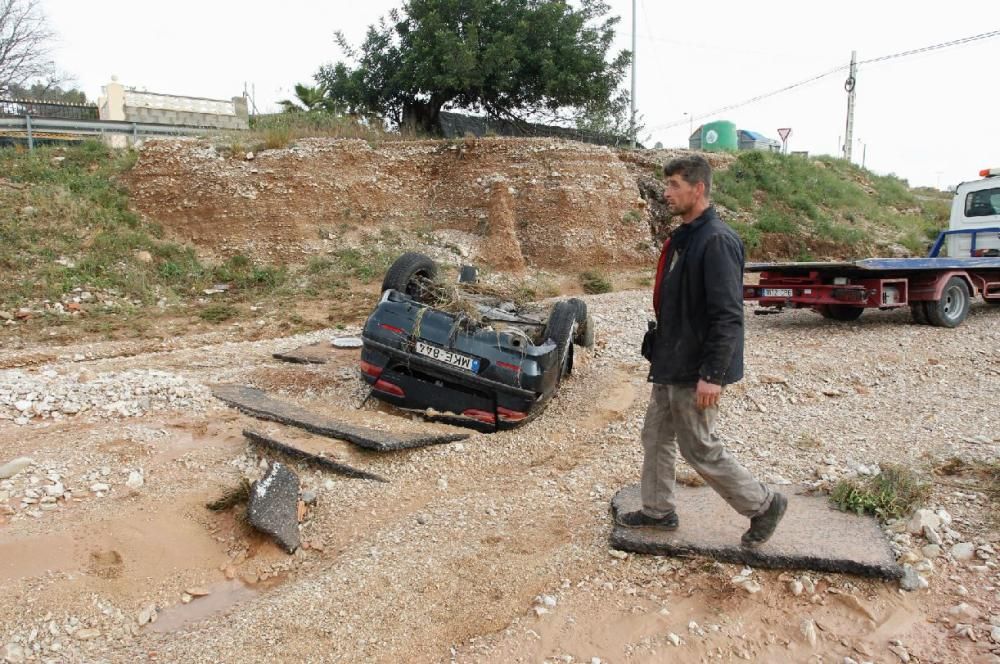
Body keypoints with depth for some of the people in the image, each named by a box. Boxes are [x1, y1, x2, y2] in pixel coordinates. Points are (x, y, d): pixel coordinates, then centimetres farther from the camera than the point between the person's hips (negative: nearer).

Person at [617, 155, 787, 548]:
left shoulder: (717, 241, -21)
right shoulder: (683, 238, 10)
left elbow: (728, 316, -24)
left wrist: (712, 374, -25)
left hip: (695, 371, -10)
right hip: (671, 365, 10)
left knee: (699, 449, 3)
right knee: (656, 437, 17)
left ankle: (764, 505, 22)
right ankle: (658, 510, 33)